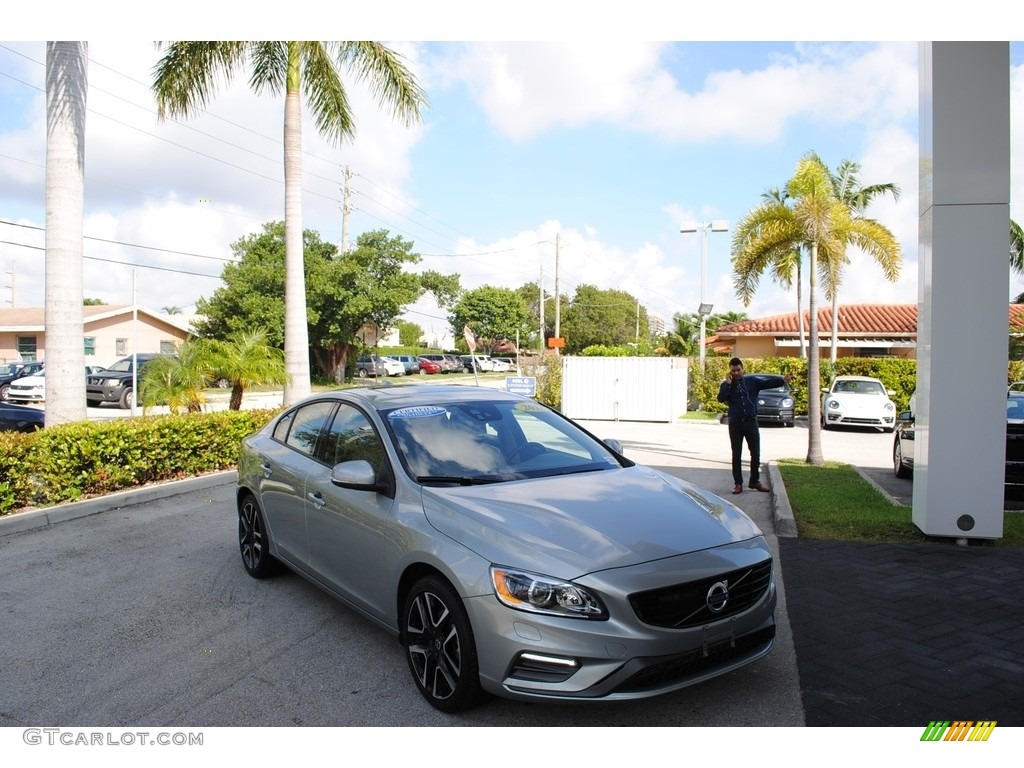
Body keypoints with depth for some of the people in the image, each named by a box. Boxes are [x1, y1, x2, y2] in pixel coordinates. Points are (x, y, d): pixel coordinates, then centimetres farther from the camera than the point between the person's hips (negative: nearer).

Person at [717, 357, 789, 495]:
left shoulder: (752, 381, 3)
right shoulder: (726, 384, 2)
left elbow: (769, 382, -10)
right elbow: (720, 398, -14)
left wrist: (783, 380, -27)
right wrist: (728, 383, -17)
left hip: (751, 422, 1)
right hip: (735, 423, -1)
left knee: (755, 453, 6)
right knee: (736, 455, 4)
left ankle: (755, 481, 21)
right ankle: (738, 483, 12)